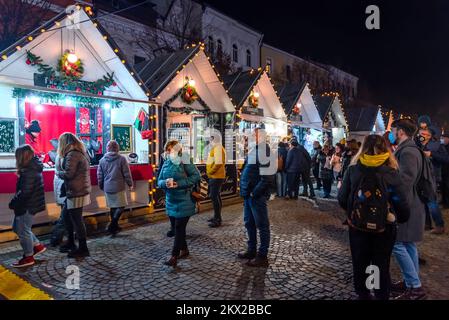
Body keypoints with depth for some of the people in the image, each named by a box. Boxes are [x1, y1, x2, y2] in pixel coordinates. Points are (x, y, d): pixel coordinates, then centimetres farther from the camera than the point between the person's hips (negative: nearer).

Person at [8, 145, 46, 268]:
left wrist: (13, 202, -13)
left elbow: (24, 192, -25)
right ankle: (38, 246, 28)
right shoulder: (33, 168, 8)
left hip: (27, 205, -10)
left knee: (23, 231, 4)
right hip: (28, 204, 10)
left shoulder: (29, 171, -23)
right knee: (18, 228, 21)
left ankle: (28, 257, 18)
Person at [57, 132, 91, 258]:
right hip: (81, 190, 10)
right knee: (67, 216, 21)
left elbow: (68, 174, -21)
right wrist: (62, 172, 7)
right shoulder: (81, 152, 14)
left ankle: (83, 249, 8)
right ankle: (71, 243, 32)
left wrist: (59, 173, -2)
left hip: (76, 193, -10)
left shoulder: (72, 155, -16)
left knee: (77, 220, -2)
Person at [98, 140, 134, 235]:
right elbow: (127, 174, -6)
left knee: (112, 207, 15)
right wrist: (130, 184, 7)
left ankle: (115, 226, 23)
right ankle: (112, 225, -7)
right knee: (121, 206, 4)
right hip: (119, 187, -5)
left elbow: (99, 175, 11)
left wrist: (101, 186, 24)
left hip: (107, 188, 5)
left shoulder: (102, 160, 5)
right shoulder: (122, 159, -8)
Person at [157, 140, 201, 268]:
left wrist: (179, 183, -20)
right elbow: (159, 181, 8)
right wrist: (165, 183, -16)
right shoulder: (166, 163, 7)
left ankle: (174, 257, 3)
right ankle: (184, 250, 33)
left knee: (179, 228, -3)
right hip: (171, 201, 7)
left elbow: (196, 176, -14)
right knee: (177, 227, 16)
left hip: (183, 202, -7)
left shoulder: (184, 161, -11)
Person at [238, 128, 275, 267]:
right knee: (249, 222, 18)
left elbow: (267, 178, -23)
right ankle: (251, 250, 33)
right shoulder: (254, 150, 13)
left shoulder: (263, 151, -17)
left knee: (261, 225, 2)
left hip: (256, 196, -10)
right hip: (249, 194, 10)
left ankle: (262, 256, 12)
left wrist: (254, 193, -19)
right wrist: (245, 191, 14)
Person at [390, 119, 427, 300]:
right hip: (408, 206, 10)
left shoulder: (407, 152, -19)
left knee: (398, 245, -6)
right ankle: (411, 282, 25)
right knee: (408, 245, 15)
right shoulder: (407, 150, 13)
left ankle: (415, 287, 4)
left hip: (406, 208, -10)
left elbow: (404, 181, -26)